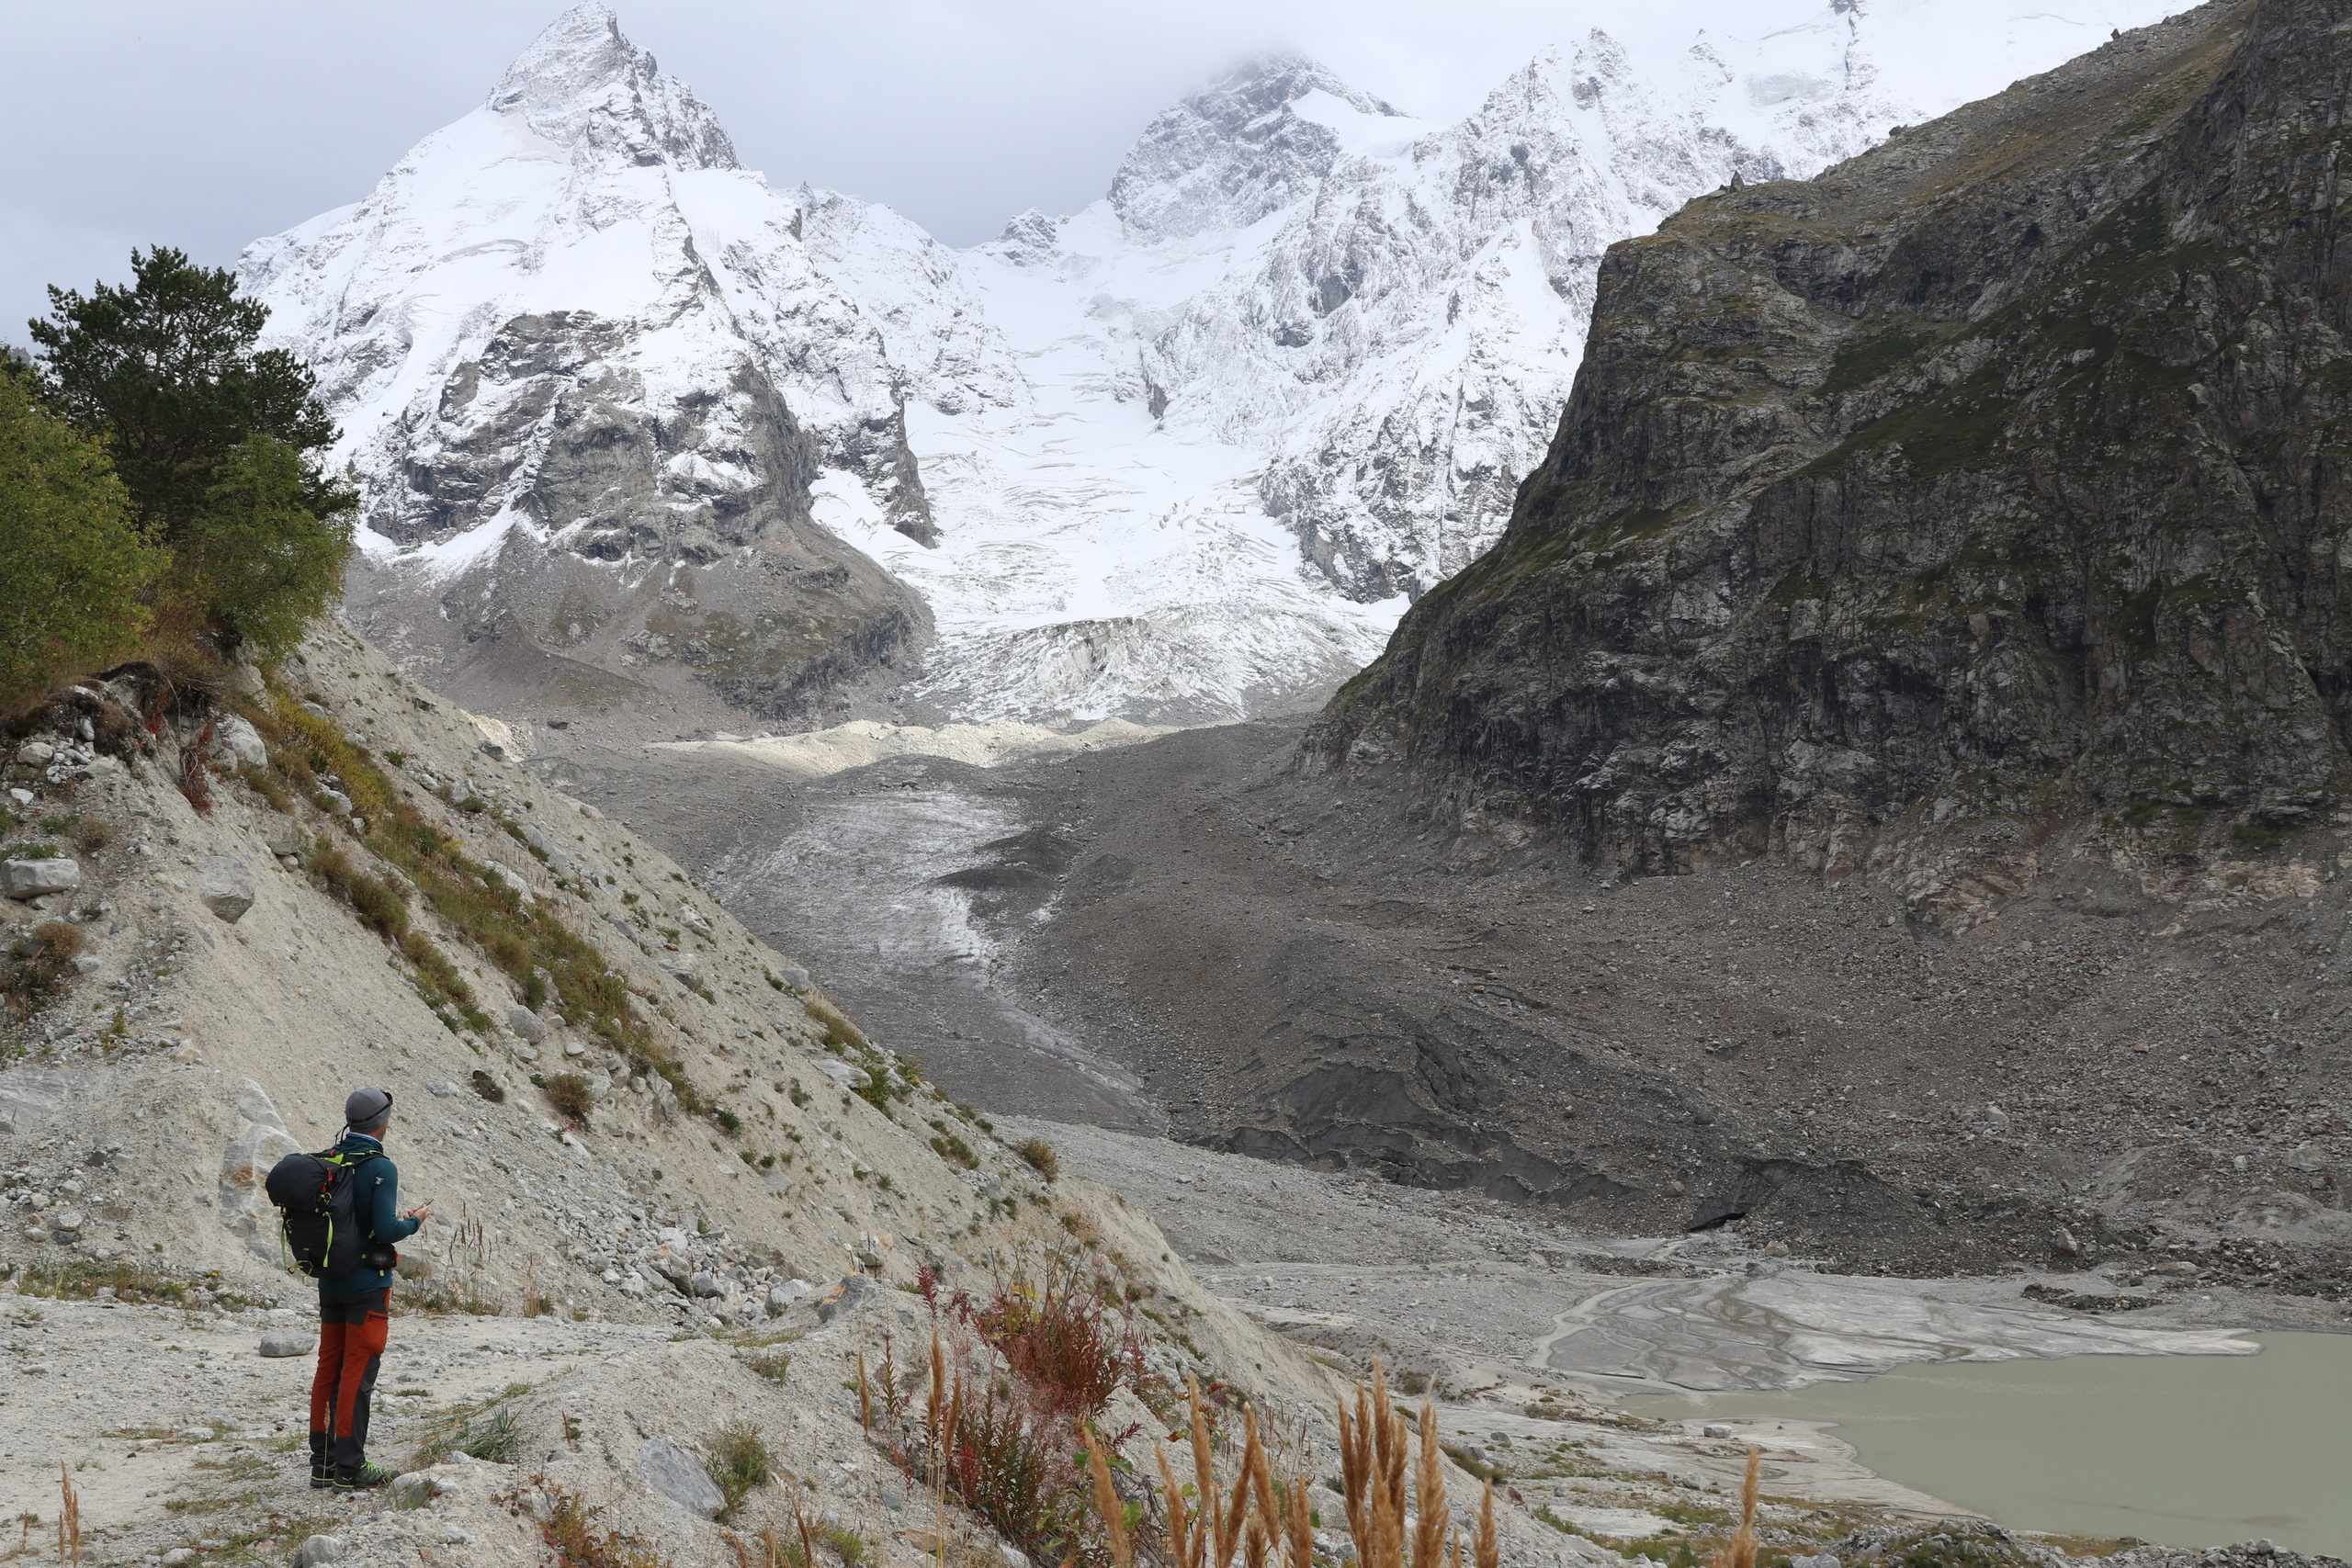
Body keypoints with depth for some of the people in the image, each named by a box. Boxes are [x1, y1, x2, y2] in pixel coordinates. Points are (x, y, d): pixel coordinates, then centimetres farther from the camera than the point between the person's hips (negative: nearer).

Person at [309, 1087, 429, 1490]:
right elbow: (387, 1231, -22)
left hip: (330, 1283, 7)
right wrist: (415, 1221, -2)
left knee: (328, 1368, 12)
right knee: (358, 1373, -3)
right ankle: (349, 1469, 0)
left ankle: (322, 1463, 17)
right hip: (367, 1283, -7)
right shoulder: (381, 1168, -17)